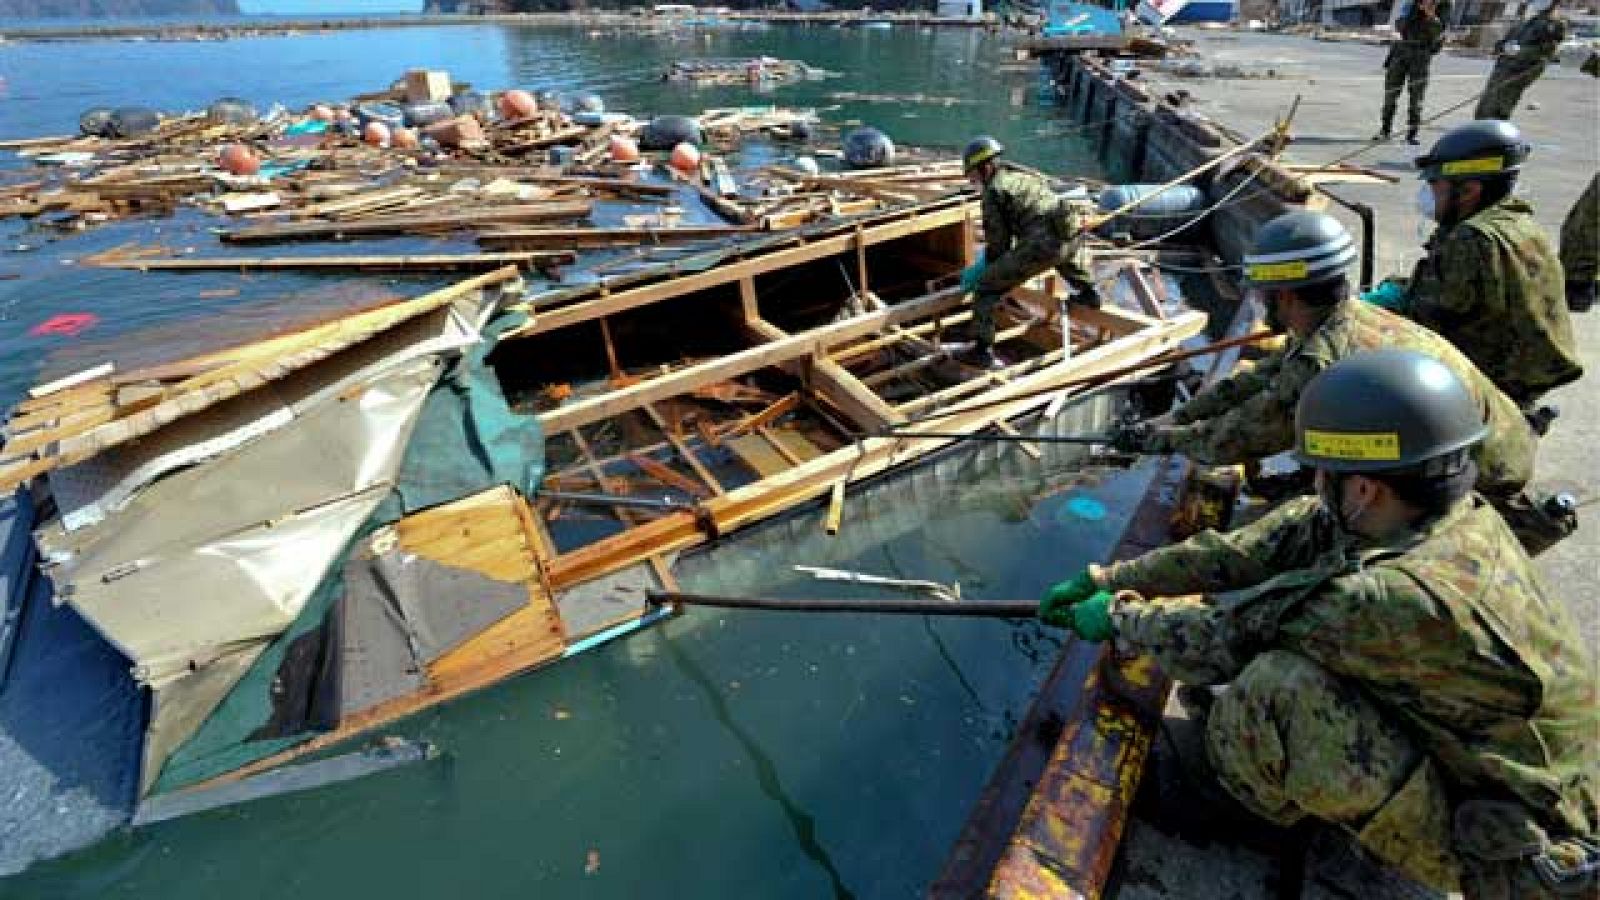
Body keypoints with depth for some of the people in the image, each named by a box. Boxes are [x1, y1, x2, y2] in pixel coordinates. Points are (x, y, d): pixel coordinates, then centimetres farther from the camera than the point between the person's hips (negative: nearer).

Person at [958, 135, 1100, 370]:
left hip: (1043, 245, -8)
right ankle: (1088, 291, 48)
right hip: (1074, 232, 8)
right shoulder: (1024, 177, 30)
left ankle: (983, 350, -6)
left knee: (986, 286, 0)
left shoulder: (993, 192, 6)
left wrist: (983, 269, 21)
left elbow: (998, 241, 4)